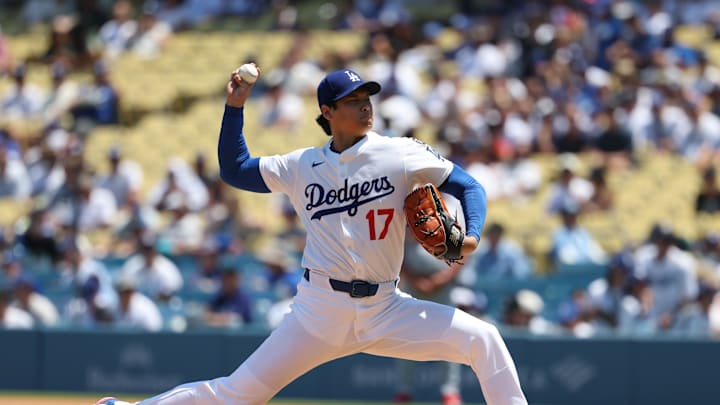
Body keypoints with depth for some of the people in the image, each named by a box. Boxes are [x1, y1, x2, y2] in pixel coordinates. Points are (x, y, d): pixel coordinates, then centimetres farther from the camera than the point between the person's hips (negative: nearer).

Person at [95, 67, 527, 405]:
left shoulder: (401, 154, 0)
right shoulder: (302, 166, 6)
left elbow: (469, 186, 1)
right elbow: (234, 169, 16)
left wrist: (471, 236, -17)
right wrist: (235, 107, 6)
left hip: (386, 310, 0)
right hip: (321, 310, 0)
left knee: (483, 339, -16)